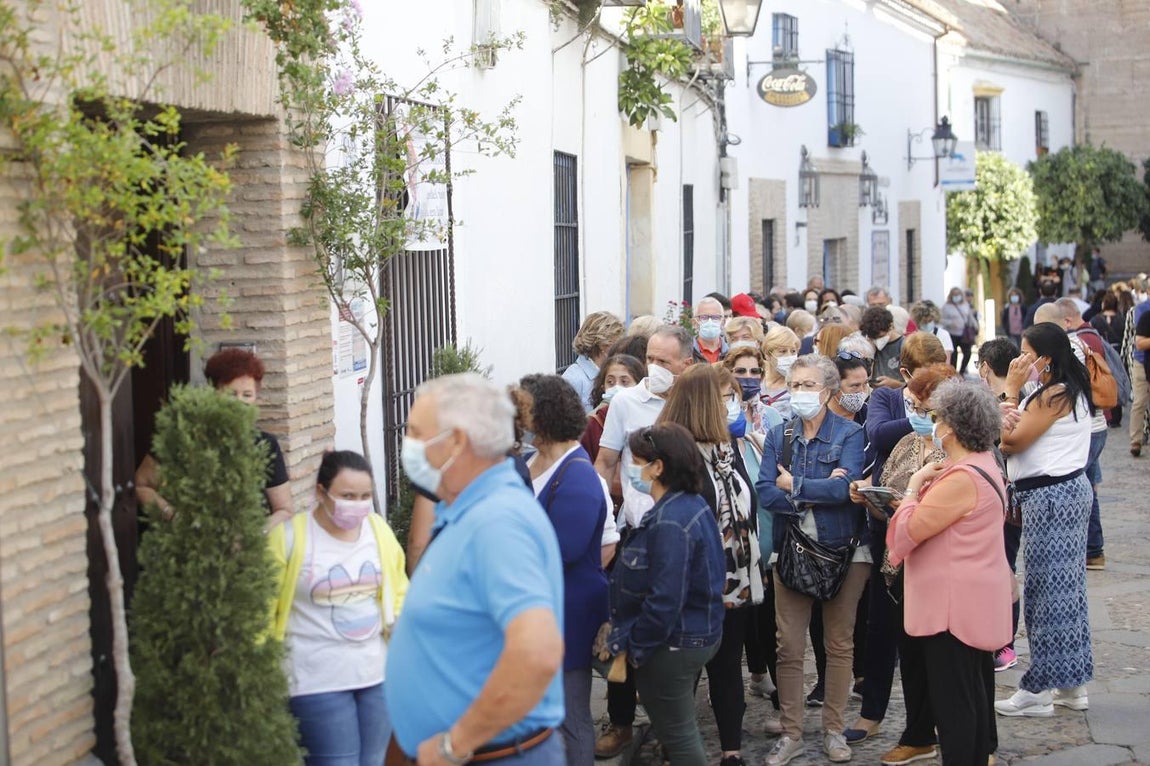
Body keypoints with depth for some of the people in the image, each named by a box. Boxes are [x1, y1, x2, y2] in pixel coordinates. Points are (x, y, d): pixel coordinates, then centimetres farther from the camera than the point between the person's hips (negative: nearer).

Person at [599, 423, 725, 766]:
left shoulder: (670, 524, -27)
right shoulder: (694, 505, 4)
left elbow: (664, 600, -30)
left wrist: (635, 646, -15)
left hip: (671, 646, -10)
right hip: (700, 635, 10)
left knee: (678, 738, 4)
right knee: (684, 731, 23)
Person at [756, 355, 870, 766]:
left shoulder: (849, 434, -2)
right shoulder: (778, 436, 7)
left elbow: (846, 486, -18)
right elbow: (765, 491, -5)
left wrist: (793, 485, -10)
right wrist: (818, 493, -16)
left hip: (843, 548, -2)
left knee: (840, 643, 6)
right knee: (789, 646, 1)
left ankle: (834, 730, 17)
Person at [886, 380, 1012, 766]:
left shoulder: (961, 479, -22)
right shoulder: (985, 466, 11)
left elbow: (906, 531, -21)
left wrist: (913, 486, -8)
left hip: (954, 605, -10)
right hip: (975, 600, 10)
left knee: (952, 700, -3)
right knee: (975, 692, 18)